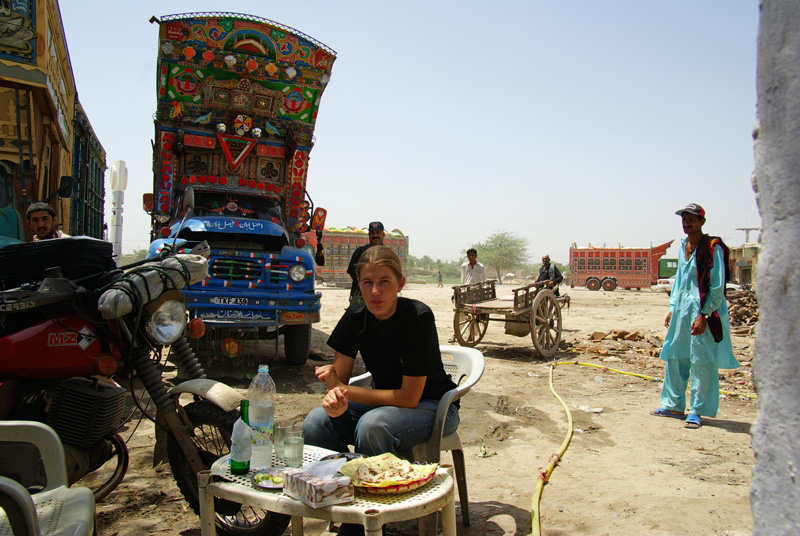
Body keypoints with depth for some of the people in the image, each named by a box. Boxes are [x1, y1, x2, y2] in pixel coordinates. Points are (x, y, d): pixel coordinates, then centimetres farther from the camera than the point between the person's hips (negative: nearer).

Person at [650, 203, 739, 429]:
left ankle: (697, 411, 8)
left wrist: (703, 315, -16)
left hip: (703, 311, -8)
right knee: (674, 357, 11)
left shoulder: (713, 248, -9)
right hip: (682, 309, 8)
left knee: (702, 361, -2)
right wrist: (673, 308, 16)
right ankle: (673, 405, 23)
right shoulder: (684, 246, 14)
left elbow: (717, 287, -13)